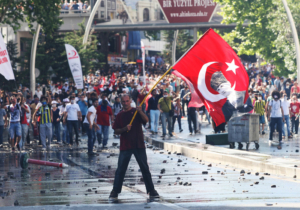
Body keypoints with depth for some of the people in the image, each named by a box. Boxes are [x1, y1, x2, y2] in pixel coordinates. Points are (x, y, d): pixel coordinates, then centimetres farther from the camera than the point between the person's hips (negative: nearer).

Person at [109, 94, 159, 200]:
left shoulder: (136, 112, 4)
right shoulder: (120, 116, 9)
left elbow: (146, 120, -12)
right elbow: (116, 131, 6)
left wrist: (140, 112, -29)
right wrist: (125, 129, -12)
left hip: (138, 145, -1)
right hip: (125, 146, 1)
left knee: (145, 168, 4)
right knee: (121, 169, 0)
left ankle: (151, 191, 10)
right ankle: (115, 191, 5)